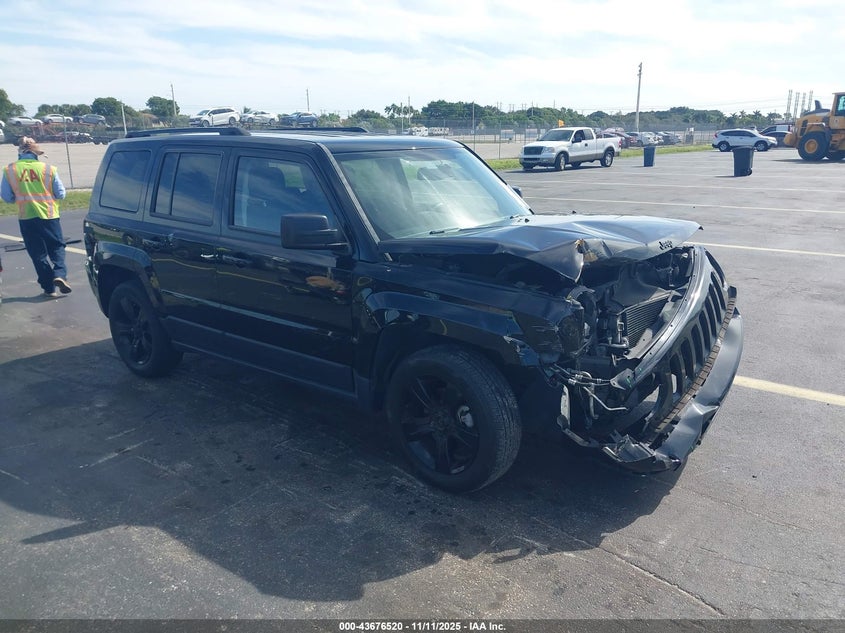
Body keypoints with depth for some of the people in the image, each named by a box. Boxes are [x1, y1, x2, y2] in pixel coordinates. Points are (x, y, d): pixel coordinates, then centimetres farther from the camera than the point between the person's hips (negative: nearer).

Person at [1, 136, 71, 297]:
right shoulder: (48, 169, -5)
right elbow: (60, 194, 0)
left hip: (26, 217, 1)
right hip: (49, 215, -1)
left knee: (38, 253, 8)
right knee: (57, 247, 12)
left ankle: (49, 287, 9)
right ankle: (59, 274, -12)